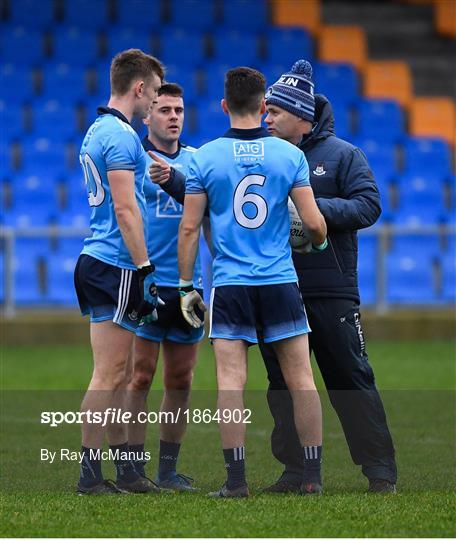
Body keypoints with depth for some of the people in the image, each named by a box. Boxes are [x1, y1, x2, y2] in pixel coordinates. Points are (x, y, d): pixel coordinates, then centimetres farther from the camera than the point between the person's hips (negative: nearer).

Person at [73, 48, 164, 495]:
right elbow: (125, 209, -18)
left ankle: (125, 469, 16)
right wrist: (143, 267, -18)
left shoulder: (99, 131, 17)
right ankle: (90, 474, -6)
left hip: (98, 261, 10)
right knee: (109, 375, -8)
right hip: (116, 265, -10)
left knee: (116, 375, 12)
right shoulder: (121, 135, -14)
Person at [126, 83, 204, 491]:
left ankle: (168, 468, 15)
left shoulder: (196, 159, 12)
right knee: (140, 377, -5)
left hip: (189, 285, 5)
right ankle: (135, 469, -1)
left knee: (180, 380, 7)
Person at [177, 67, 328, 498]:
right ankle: (311, 475, 6)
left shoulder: (204, 158, -1)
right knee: (300, 378, 5)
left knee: (231, 381, -2)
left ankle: (236, 479, -7)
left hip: (229, 284, -1)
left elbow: (189, 228, -1)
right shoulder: (289, 154, 0)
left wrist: (186, 287, 6)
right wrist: (319, 243, 21)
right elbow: (313, 222, -2)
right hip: (280, 283, 1)